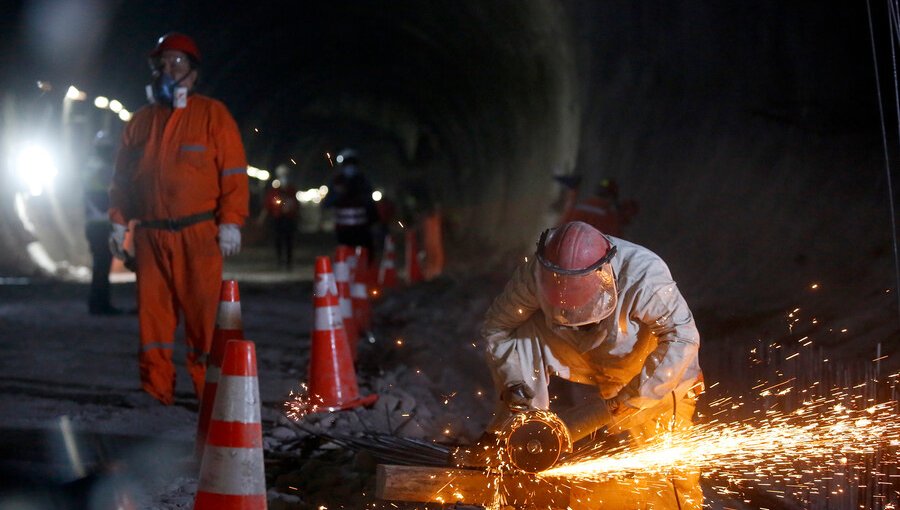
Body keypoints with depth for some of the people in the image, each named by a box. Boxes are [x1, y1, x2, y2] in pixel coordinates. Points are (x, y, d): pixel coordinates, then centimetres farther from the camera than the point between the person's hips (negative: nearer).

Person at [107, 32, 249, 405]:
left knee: (204, 312, -5)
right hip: (150, 235, 4)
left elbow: (234, 172, -3)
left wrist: (231, 222, -10)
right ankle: (155, 387, 7)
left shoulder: (212, 115, 3)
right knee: (152, 311, 2)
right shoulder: (141, 121, 17)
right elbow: (122, 177, 21)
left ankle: (208, 386, 0)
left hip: (198, 234, -4)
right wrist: (119, 222, 12)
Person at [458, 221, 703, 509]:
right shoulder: (538, 273, -26)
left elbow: (683, 338, -37)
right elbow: (496, 327, -13)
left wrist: (629, 400, -37)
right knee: (530, 328, -21)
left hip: (655, 377, -4)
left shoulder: (643, 276, -38)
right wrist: (511, 383, -26)